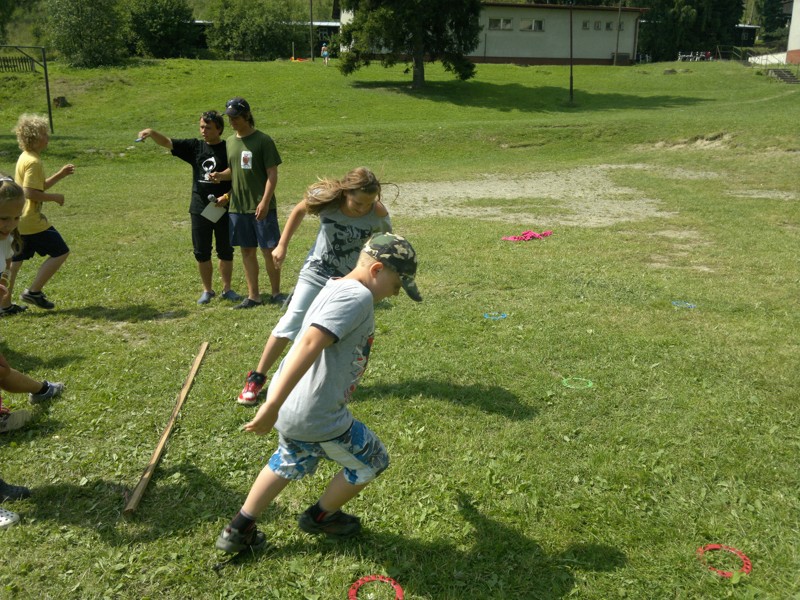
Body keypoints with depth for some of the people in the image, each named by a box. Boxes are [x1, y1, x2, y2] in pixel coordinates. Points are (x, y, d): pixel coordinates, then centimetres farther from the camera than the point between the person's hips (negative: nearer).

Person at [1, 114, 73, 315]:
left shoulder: (24, 157, 14)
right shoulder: (33, 162, -17)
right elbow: (31, 193, -24)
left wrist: (60, 175, 15)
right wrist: (55, 198, -12)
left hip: (17, 220, 10)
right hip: (32, 222, -10)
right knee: (61, 252, 0)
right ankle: (34, 291, 2)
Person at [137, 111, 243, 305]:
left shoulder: (229, 149, -4)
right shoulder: (195, 147, 5)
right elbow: (167, 143, -4)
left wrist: (227, 196, -16)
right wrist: (152, 133, -23)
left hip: (224, 209, -3)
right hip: (199, 209, 3)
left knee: (226, 252, 7)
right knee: (201, 253, 7)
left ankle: (227, 289, 22)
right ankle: (207, 290, 22)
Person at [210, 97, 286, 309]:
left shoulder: (263, 140, -7)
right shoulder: (231, 141, 10)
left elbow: (272, 173, -10)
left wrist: (265, 201, -19)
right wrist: (221, 175, -2)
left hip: (262, 207, -5)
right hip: (238, 206, 6)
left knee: (269, 250, 0)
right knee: (247, 251, 9)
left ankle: (276, 293, 14)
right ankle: (253, 296, 17)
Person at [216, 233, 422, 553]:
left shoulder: (335, 288, 11)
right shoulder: (357, 297, -20)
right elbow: (310, 343, -32)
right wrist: (273, 405, -37)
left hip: (290, 407, 9)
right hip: (317, 418, -9)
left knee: (291, 461, 34)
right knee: (371, 462, 17)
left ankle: (239, 530, 40)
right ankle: (321, 516, 38)